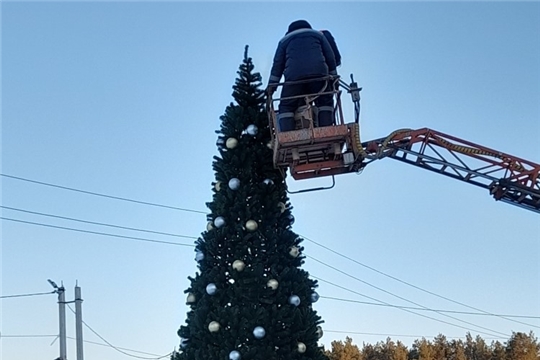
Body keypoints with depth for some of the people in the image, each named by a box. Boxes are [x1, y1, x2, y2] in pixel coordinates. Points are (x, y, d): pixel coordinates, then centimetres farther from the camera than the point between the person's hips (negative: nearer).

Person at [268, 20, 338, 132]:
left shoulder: (285, 40, 28)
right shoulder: (318, 35, 29)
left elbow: (277, 64, 18)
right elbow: (330, 57, 20)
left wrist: (271, 85, 16)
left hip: (294, 77, 0)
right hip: (318, 73, 0)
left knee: (287, 106, 6)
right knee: (325, 101, 16)